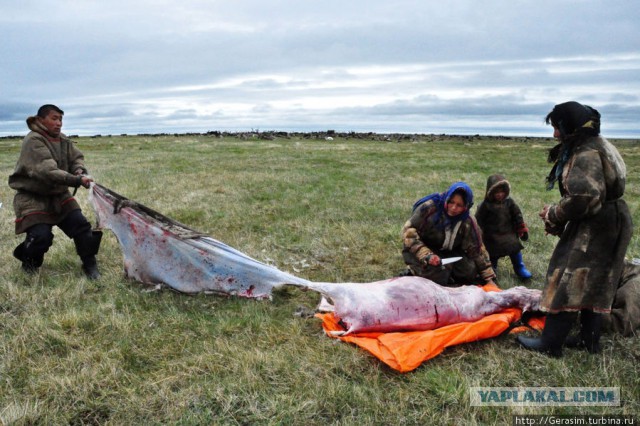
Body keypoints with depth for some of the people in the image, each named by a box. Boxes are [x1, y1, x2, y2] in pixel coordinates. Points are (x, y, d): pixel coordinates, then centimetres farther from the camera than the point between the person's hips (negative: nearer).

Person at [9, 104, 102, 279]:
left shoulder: (64, 140, 4)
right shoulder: (33, 141, -20)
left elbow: (77, 158, 6)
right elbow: (47, 171, -31)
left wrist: (80, 171, -19)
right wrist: (78, 180, -39)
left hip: (58, 194, 7)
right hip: (33, 197, -6)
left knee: (80, 225, -6)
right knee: (41, 236, -18)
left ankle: (90, 265, 8)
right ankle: (28, 262, 14)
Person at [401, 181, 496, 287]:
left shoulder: (467, 222, -8)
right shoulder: (430, 207, -22)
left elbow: (477, 249, -3)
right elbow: (408, 230, -22)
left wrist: (489, 278, -4)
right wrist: (426, 254, -32)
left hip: (447, 253, 5)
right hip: (419, 251, -5)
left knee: (470, 271, -13)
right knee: (438, 275, -29)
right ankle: (413, 273, -1)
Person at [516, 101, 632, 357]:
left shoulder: (586, 154, -19)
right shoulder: (595, 146, 15)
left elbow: (582, 197, -30)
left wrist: (553, 214, -13)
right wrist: (558, 218, 10)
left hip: (593, 229, -11)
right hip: (603, 226, 11)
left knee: (568, 283, -6)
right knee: (592, 285, 17)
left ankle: (550, 344, 1)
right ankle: (589, 340, 28)